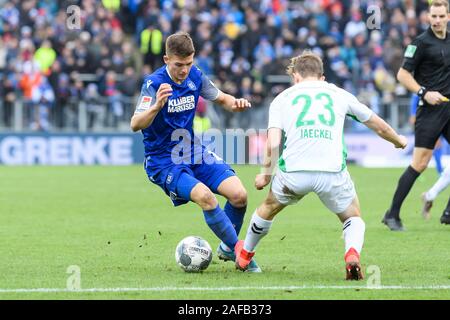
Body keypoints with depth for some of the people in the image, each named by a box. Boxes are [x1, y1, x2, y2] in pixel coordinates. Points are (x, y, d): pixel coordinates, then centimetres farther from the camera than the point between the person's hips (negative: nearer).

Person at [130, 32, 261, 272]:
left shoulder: (195, 76, -2)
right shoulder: (154, 83, -20)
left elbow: (221, 99, 15)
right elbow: (135, 125, -30)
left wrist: (236, 104, -9)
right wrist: (157, 106, -49)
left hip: (195, 154, 6)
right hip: (164, 163, -6)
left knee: (239, 194, -11)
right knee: (205, 196, -30)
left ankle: (227, 247, 14)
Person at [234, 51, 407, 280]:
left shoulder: (283, 98, 17)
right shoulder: (338, 94, 21)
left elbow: (272, 144, 2)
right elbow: (379, 126, 32)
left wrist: (266, 175, 17)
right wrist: (398, 141, 51)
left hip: (294, 173, 0)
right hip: (333, 172, 0)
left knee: (269, 207, 31)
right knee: (353, 218, 22)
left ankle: (244, 256, 49)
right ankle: (352, 256, -9)